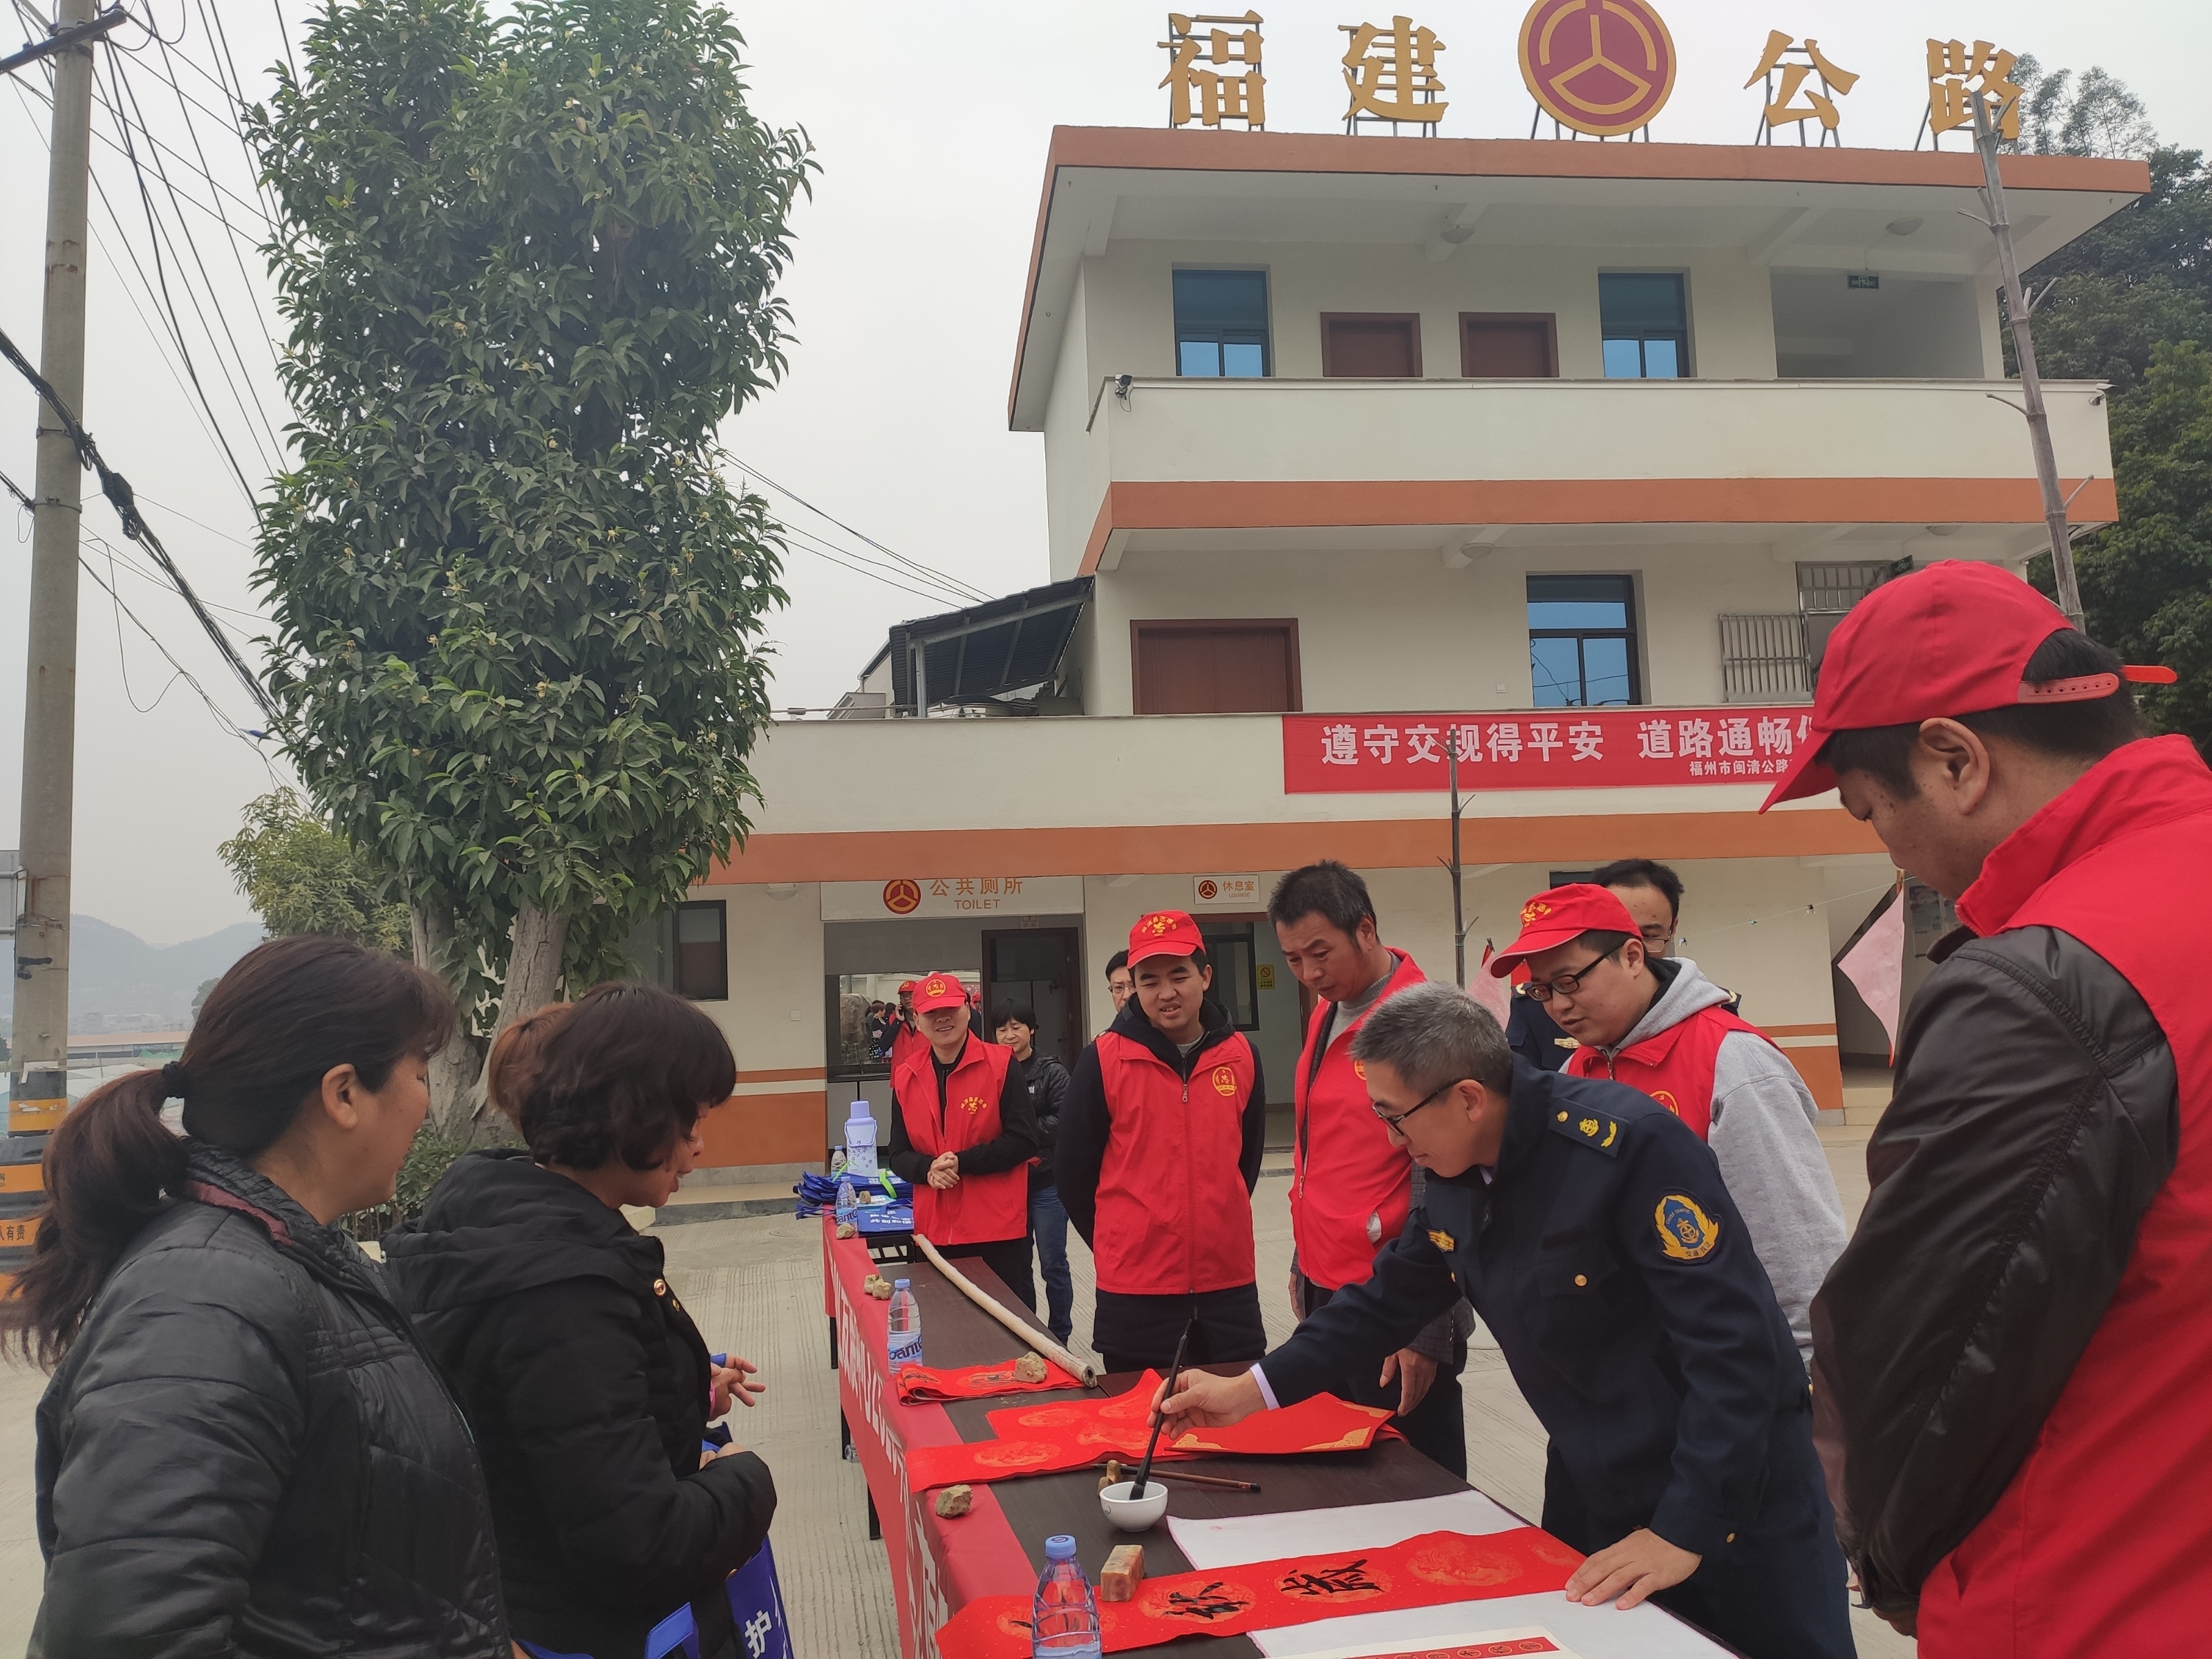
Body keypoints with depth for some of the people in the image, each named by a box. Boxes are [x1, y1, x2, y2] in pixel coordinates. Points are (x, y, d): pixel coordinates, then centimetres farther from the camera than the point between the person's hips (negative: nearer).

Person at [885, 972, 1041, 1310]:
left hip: (999, 1227, -3)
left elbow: (1023, 1140, -9)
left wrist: (962, 1162, -18)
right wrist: (928, 1168, -13)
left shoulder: (1000, 1064, -6)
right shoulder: (906, 1076, 5)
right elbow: (898, 1155, 9)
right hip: (935, 1229, 4)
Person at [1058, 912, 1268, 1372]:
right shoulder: (1103, 1060, -8)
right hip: (1135, 1287, -3)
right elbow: (1074, 1170, 0)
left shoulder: (1240, 1056, 2)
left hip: (1229, 1280, 3)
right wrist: (1117, 1245, 7)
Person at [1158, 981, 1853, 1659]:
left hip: (1734, 1491, -7)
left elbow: (1735, 1342, -28)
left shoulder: (1628, 1143, -28)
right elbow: (1386, 1299, 8)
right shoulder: (1452, 1176, -4)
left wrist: (1687, 1529, -27)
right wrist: (1252, 1389, 4)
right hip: (1588, 1486, 7)